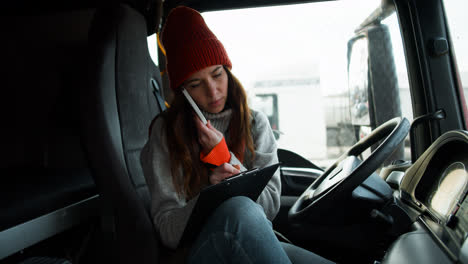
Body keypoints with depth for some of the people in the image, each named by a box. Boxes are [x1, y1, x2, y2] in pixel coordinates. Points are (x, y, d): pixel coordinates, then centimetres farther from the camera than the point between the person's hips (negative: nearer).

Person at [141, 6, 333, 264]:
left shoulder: (255, 123, 5)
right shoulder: (166, 131, -4)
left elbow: (270, 206, -2)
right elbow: (167, 232, -6)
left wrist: (222, 154, -12)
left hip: (258, 242, 2)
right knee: (239, 208, -35)